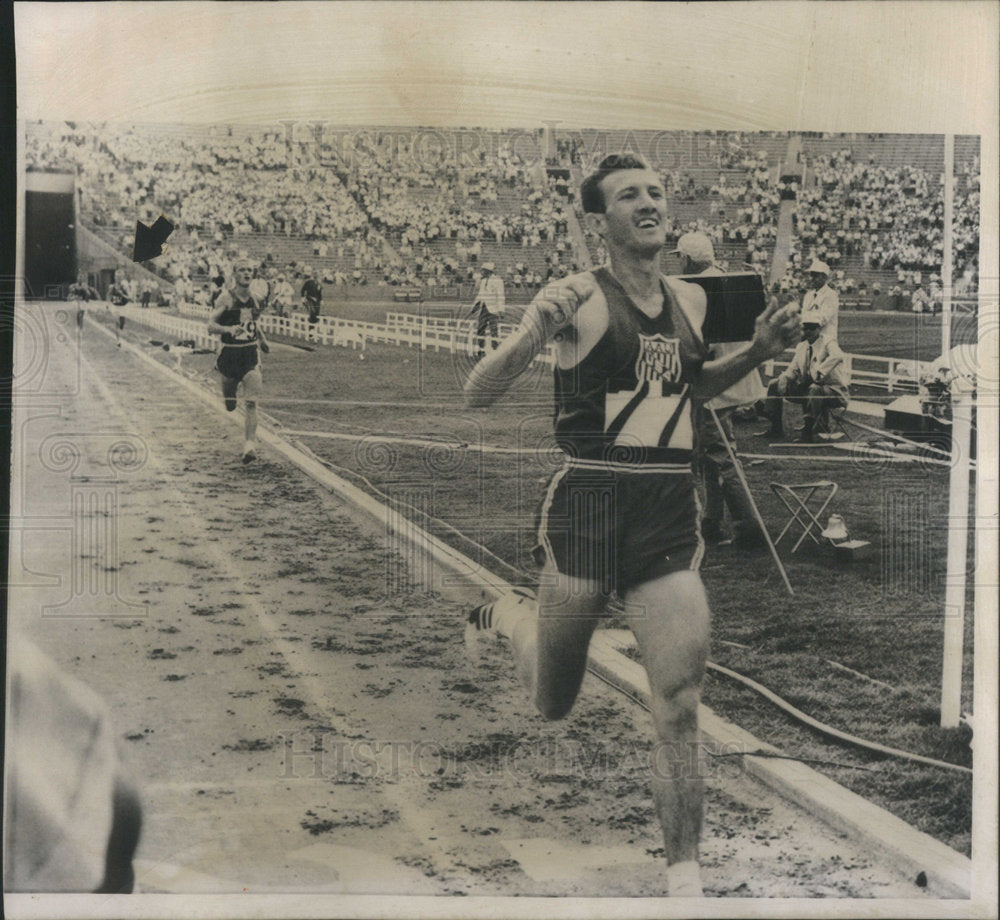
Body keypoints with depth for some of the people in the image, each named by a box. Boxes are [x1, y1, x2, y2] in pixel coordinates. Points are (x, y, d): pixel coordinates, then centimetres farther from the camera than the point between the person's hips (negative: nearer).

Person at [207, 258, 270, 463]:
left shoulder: (253, 298, 7)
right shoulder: (226, 298, -7)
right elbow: (211, 325, -15)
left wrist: (262, 339, 26)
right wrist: (228, 329, -31)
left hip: (251, 354, 2)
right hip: (230, 354, -2)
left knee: (251, 403, -11)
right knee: (230, 405, 10)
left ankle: (250, 446, -13)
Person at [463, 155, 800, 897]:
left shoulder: (691, 299, 11)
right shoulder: (578, 297, -8)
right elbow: (479, 395, -10)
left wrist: (760, 350, 13)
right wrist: (537, 333, -28)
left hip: (671, 510, 4)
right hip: (591, 502, -4)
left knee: (681, 707, -6)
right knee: (553, 703, 14)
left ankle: (685, 876, 7)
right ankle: (507, 616, 47)